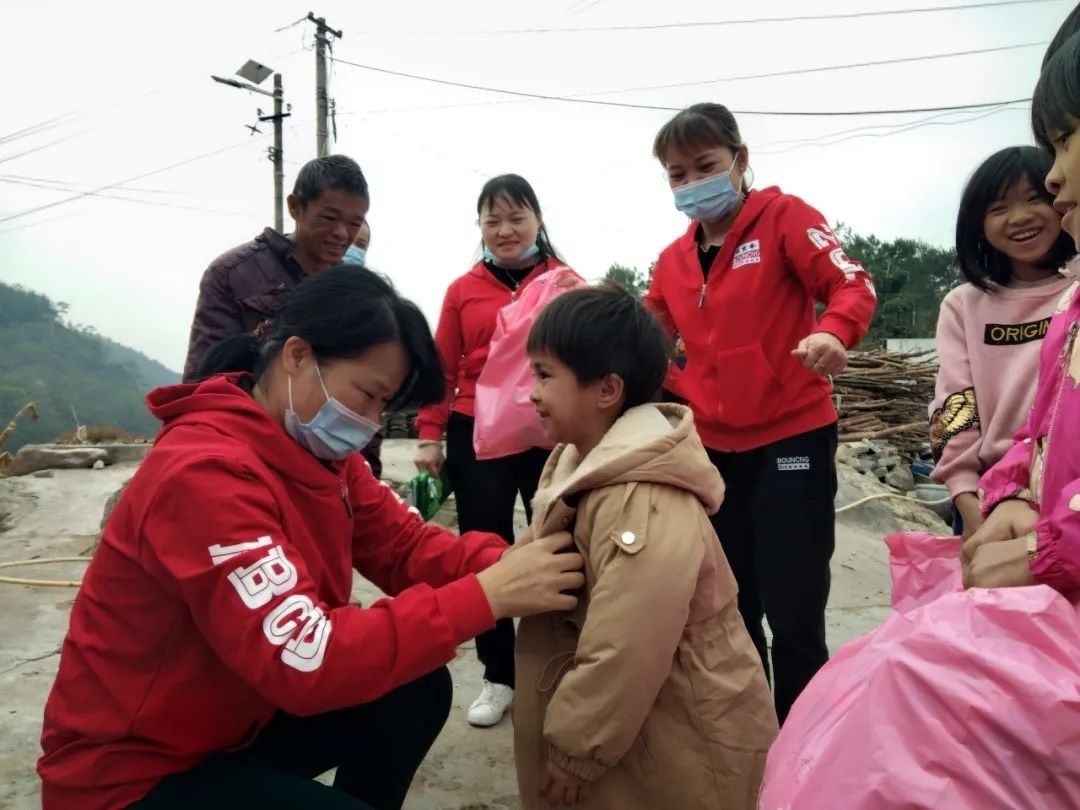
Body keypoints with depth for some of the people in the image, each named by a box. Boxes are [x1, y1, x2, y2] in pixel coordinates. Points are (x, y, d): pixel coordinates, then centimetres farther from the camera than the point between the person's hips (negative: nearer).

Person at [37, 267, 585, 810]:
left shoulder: (319, 450, -2)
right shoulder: (204, 473, -31)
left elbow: (405, 545, -4)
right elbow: (306, 659, -37)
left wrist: (500, 564, -24)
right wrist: (486, 596, -36)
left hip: (236, 716, 8)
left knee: (417, 690, -3)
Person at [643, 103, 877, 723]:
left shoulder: (783, 216, -4)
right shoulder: (673, 261, 10)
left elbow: (854, 284, -16)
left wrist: (832, 332, -37)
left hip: (791, 440, -5)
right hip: (712, 451, 6)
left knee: (793, 617, -1)